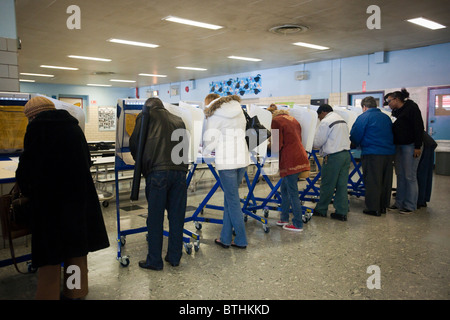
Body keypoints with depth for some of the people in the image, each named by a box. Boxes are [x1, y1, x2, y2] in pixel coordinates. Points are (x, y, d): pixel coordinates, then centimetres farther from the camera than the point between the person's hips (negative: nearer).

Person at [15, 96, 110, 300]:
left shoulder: (37, 127, -5)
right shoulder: (73, 126, 11)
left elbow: (27, 163, -6)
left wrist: (26, 190, 9)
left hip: (50, 198, -5)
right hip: (79, 194, 6)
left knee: (50, 248, 4)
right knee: (76, 244, 14)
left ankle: (48, 295, 13)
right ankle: (76, 292, 26)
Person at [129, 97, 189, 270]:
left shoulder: (146, 115, 12)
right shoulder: (178, 120, 24)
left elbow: (134, 143, 11)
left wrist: (142, 165, 24)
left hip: (157, 172, -4)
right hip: (180, 171, 4)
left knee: (155, 218, 4)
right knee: (176, 216, 11)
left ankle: (154, 260, 12)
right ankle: (174, 257, 22)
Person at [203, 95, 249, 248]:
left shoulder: (214, 115, -2)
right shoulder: (239, 112, 17)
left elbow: (209, 139, -4)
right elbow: (240, 135, 16)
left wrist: (205, 152, 18)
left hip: (226, 161, -6)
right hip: (242, 158, 7)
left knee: (233, 200, 1)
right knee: (229, 197, 14)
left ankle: (241, 240, 9)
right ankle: (225, 238, 19)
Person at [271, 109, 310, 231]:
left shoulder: (276, 121, -4)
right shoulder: (293, 120, 19)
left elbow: (278, 144, -11)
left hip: (290, 161, -8)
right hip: (300, 156, 8)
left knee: (293, 193, -1)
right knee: (284, 189, 18)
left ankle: (298, 224, 6)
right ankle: (284, 218, 26)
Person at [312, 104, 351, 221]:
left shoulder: (325, 122, -9)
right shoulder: (342, 120, 18)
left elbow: (318, 142, -10)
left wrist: (313, 145, 13)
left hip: (333, 156, -8)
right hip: (346, 153, 8)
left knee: (327, 185, 3)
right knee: (342, 184, 9)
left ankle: (321, 210, 15)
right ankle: (342, 212, 11)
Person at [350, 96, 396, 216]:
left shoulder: (363, 117, -5)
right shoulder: (386, 117, 13)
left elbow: (354, 136, -5)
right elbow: (391, 134, 22)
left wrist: (357, 144, 16)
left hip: (372, 153, -6)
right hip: (389, 152, 6)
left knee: (372, 181, 1)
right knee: (386, 180, 14)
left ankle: (373, 208, 4)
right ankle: (383, 206, 24)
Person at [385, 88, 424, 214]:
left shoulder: (412, 108, -7)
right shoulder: (396, 112, 16)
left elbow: (419, 127, -12)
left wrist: (418, 147, -16)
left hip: (410, 146, -8)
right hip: (398, 146, 8)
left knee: (410, 176, -3)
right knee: (400, 175, 10)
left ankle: (410, 206, 5)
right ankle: (399, 203, 17)